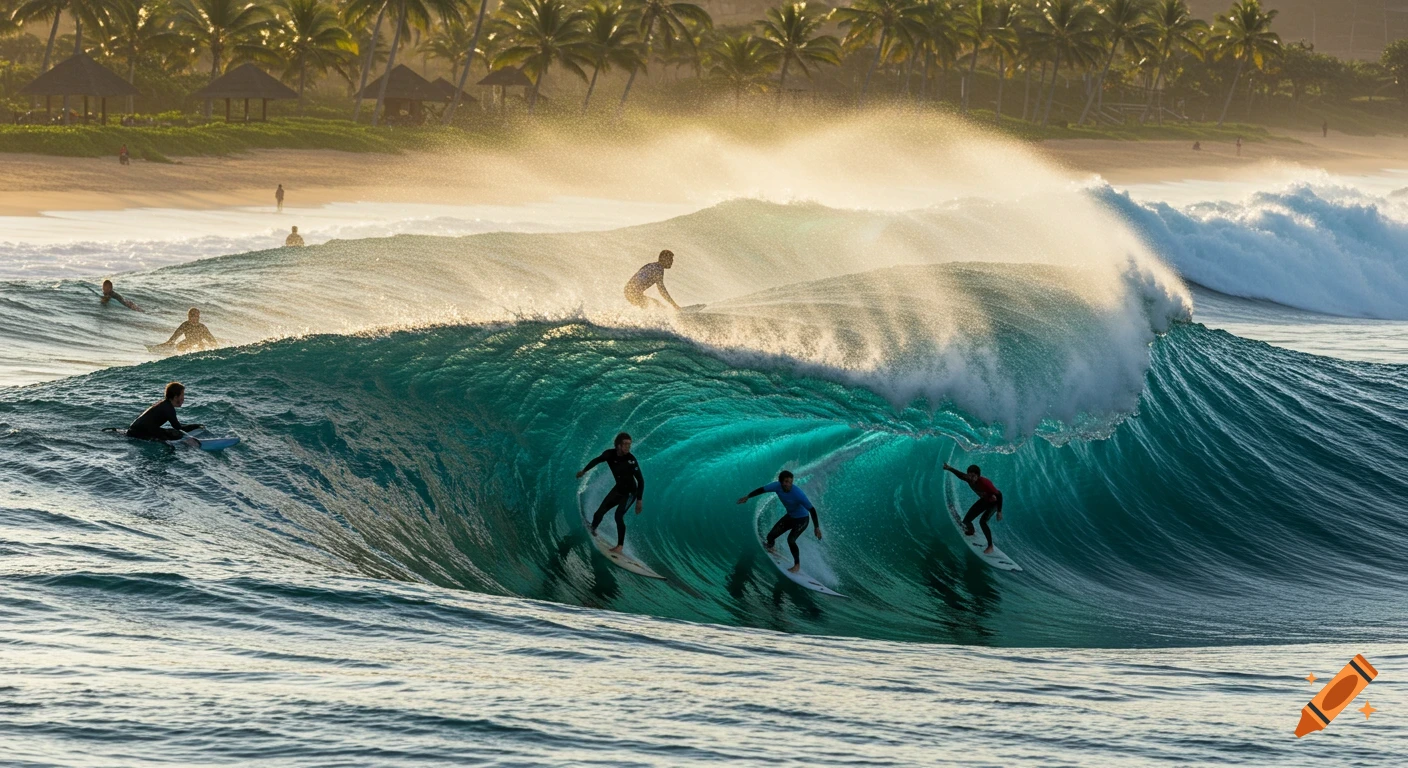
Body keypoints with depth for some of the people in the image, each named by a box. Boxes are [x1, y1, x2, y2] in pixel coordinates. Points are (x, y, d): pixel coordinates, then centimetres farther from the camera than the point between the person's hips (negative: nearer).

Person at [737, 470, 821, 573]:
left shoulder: (798, 494, -36)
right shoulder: (777, 486, -22)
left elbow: (811, 509, -32)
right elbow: (762, 490, -5)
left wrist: (817, 527, -34)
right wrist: (747, 497, 3)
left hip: (801, 519, -6)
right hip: (789, 516, 6)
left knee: (791, 539, -25)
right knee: (771, 536, 8)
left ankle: (797, 565, -5)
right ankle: (770, 547, 45)